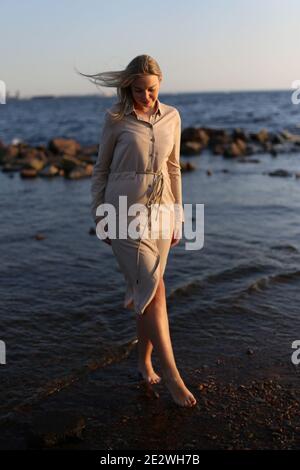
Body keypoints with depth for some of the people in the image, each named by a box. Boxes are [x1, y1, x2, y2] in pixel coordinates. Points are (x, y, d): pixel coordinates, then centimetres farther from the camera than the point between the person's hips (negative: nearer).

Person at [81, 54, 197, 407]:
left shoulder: (171, 117, 7)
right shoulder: (115, 118, -3)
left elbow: (172, 168, 13)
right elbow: (101, 169, 3)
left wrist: (177, 216, 11)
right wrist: (99, 217, 3)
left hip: (159, 209, 4)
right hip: (124, 210, -4)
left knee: (148, 287, 10)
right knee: (152, 289, -11)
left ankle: (145, 361, 28)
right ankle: (170, 371, -3)